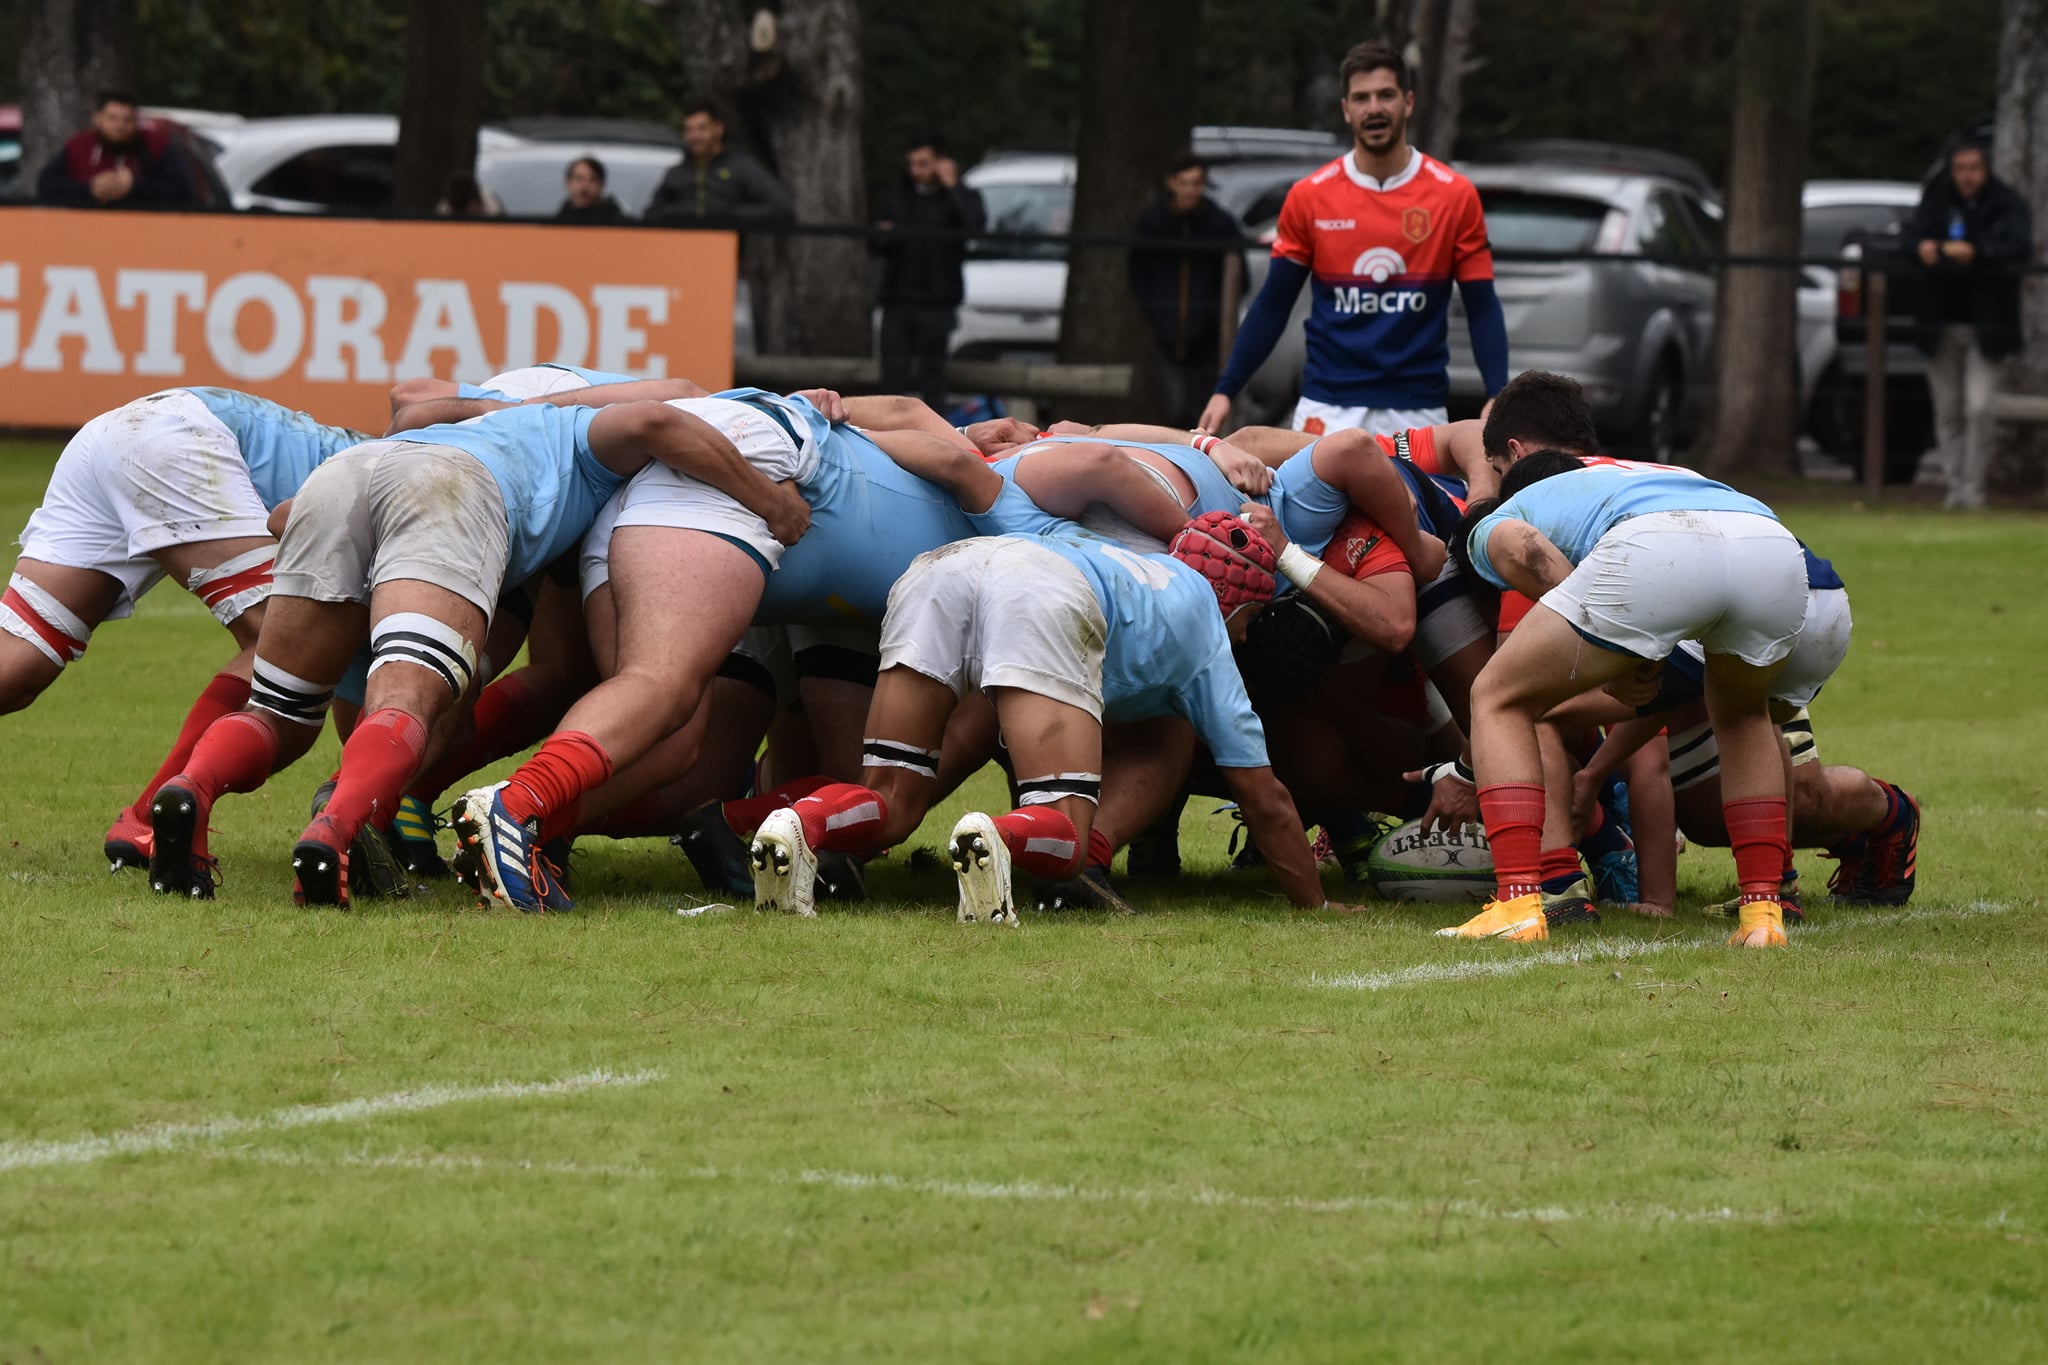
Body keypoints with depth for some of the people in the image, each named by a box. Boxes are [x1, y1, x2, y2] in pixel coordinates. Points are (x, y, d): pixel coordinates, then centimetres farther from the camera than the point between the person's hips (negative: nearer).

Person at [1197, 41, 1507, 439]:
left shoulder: (1455, 196, 1)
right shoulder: (1309, 197, 3)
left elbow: (1482, 306, 1)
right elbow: (1273, 305, 7)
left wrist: (1498, 399, -11)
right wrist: (1225, 390, 1)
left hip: (1418, 411, 0)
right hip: (1328, 412, 0)